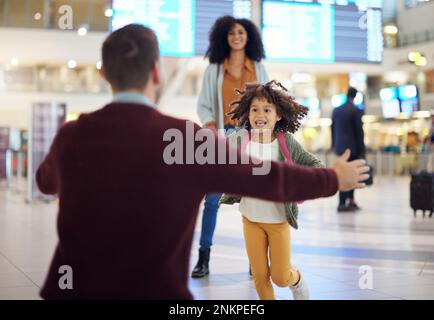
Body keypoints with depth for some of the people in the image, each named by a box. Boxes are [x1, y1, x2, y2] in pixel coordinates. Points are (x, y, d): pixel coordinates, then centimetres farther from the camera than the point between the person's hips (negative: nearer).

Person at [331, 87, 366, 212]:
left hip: (339, 147, 6)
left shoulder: (336, 110, 8)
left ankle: (350, 200, 17)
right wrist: (362, 151, -6)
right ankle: (342, 204, 2)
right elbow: (359, 132, -10)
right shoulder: (355, 110, -10)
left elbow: (333, 130, 12)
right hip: (352, 147, -6)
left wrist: (334, 146, 19)